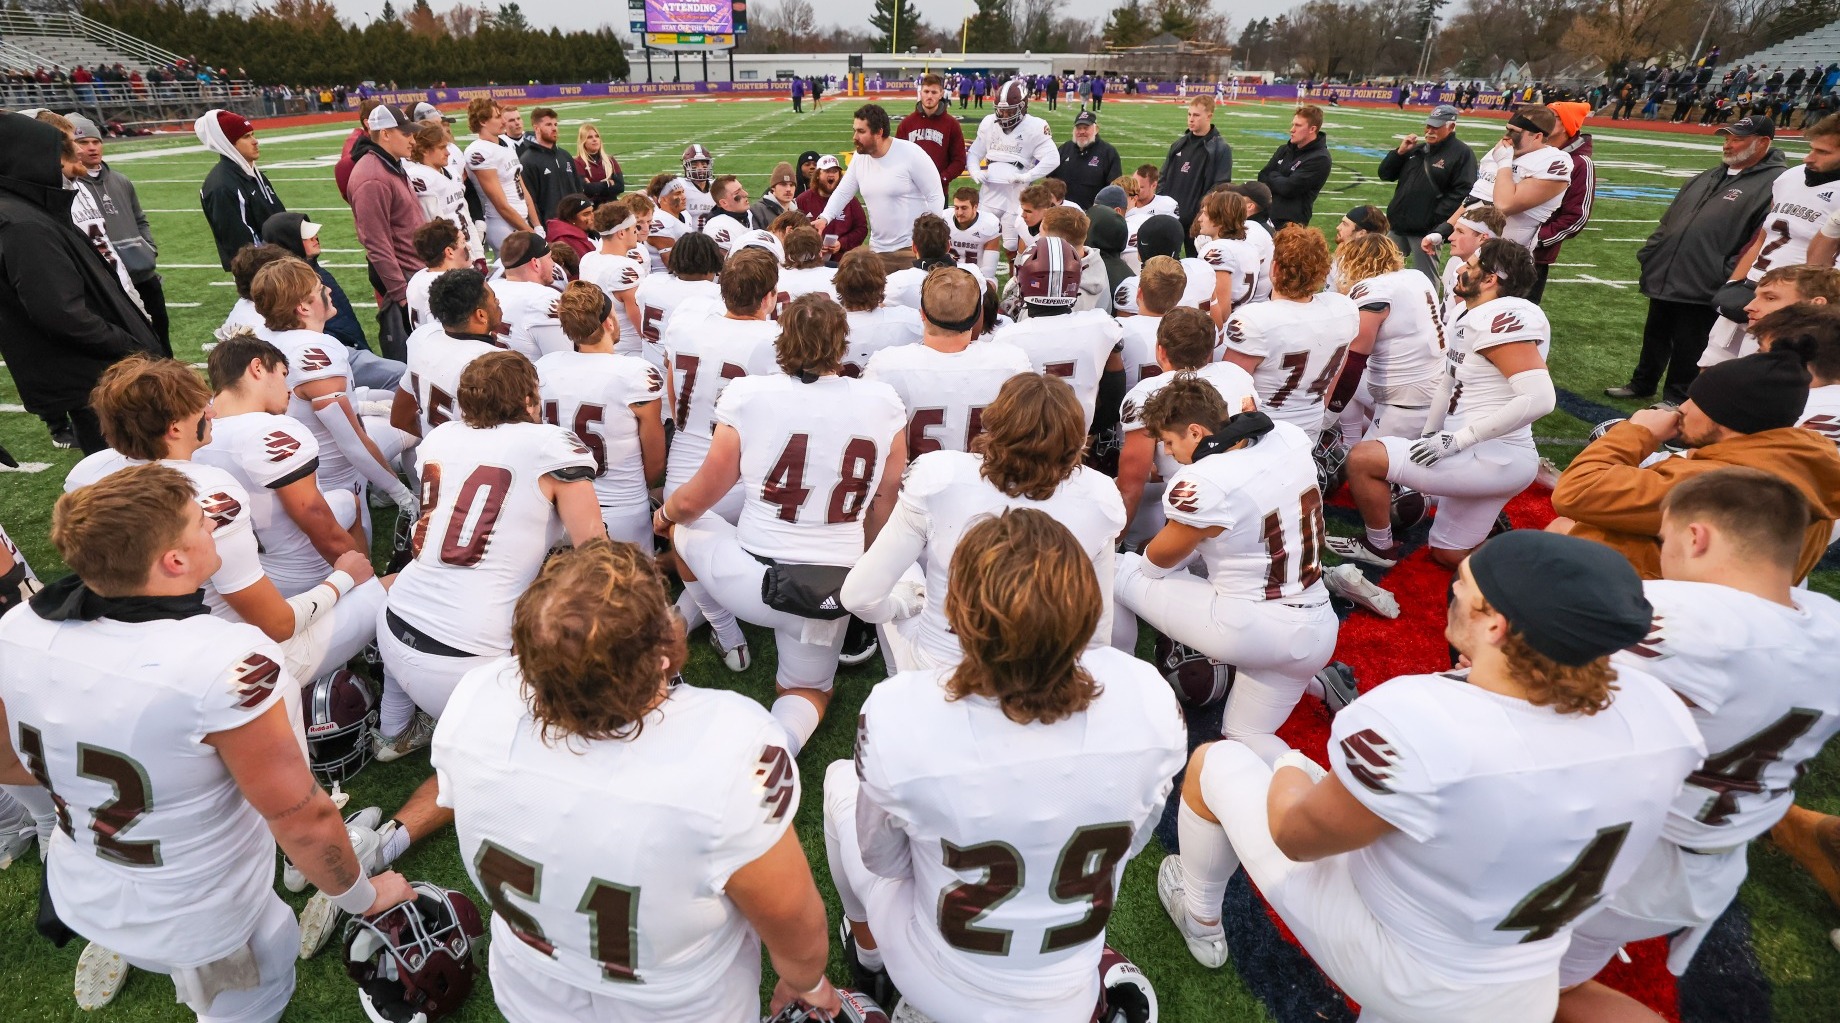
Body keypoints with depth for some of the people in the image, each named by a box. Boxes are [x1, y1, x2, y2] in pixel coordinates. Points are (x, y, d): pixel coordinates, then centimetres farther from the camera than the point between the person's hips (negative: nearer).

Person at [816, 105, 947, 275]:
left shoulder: (911, 154, -13)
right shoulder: (860, 158, 5)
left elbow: (936, 197, -10)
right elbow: (843, 192, 11)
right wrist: (824, 218, -7)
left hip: (913, 248, -6)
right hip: (877, 249, 6)